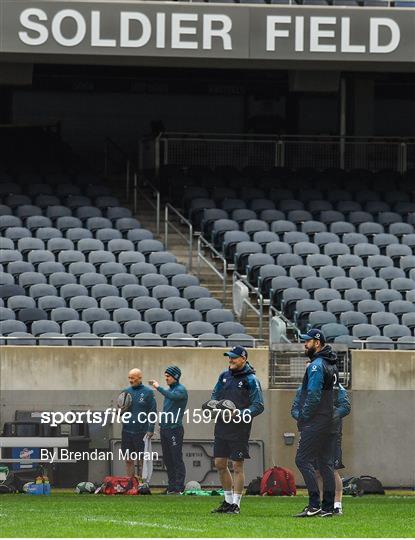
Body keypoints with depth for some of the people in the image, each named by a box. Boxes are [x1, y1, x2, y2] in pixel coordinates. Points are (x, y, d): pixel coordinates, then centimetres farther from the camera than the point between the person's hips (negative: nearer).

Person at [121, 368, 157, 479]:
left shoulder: (148, 392, -2)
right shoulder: (126, 392, 11)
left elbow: (153, 412, -3)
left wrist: (150, 429, -10)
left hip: (141, 431, -4)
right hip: (127, 431, 4)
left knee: (141, 459, 2)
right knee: (129, 460, 6)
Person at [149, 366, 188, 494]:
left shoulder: (181, 390, -8)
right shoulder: (169, 390, 18)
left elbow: (172, 396, -30)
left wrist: (158, 387, -23)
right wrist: (161, 426, 20)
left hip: (175, 429, -9)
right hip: (165, 429, 9)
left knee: (177, 459, -8)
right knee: (167, 460, 10)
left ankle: (178, 488, -8)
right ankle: (171, 487, 15)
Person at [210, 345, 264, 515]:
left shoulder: (251, 380, -8)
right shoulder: (224, 376, 10)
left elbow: (258, 406, -10)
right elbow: (214, 395, 20)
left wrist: (239, 414, -21)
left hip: (239, 429, -6)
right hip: (222, 426, 6)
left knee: (237, 466, -3)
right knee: (220, 464, 10)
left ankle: (236, 504, 3)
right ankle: (228, 500, 24)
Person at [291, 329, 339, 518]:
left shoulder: (316, 366, -13)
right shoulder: (331, 364, 17)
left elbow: (314, 396, -20)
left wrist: (302, 418, -12)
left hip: (315, 422, -10)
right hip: (330, 422, 10)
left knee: (303, 460, -9)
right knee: (325, 463, 10)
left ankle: (314, 505, -15)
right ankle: (328, 507, 9)